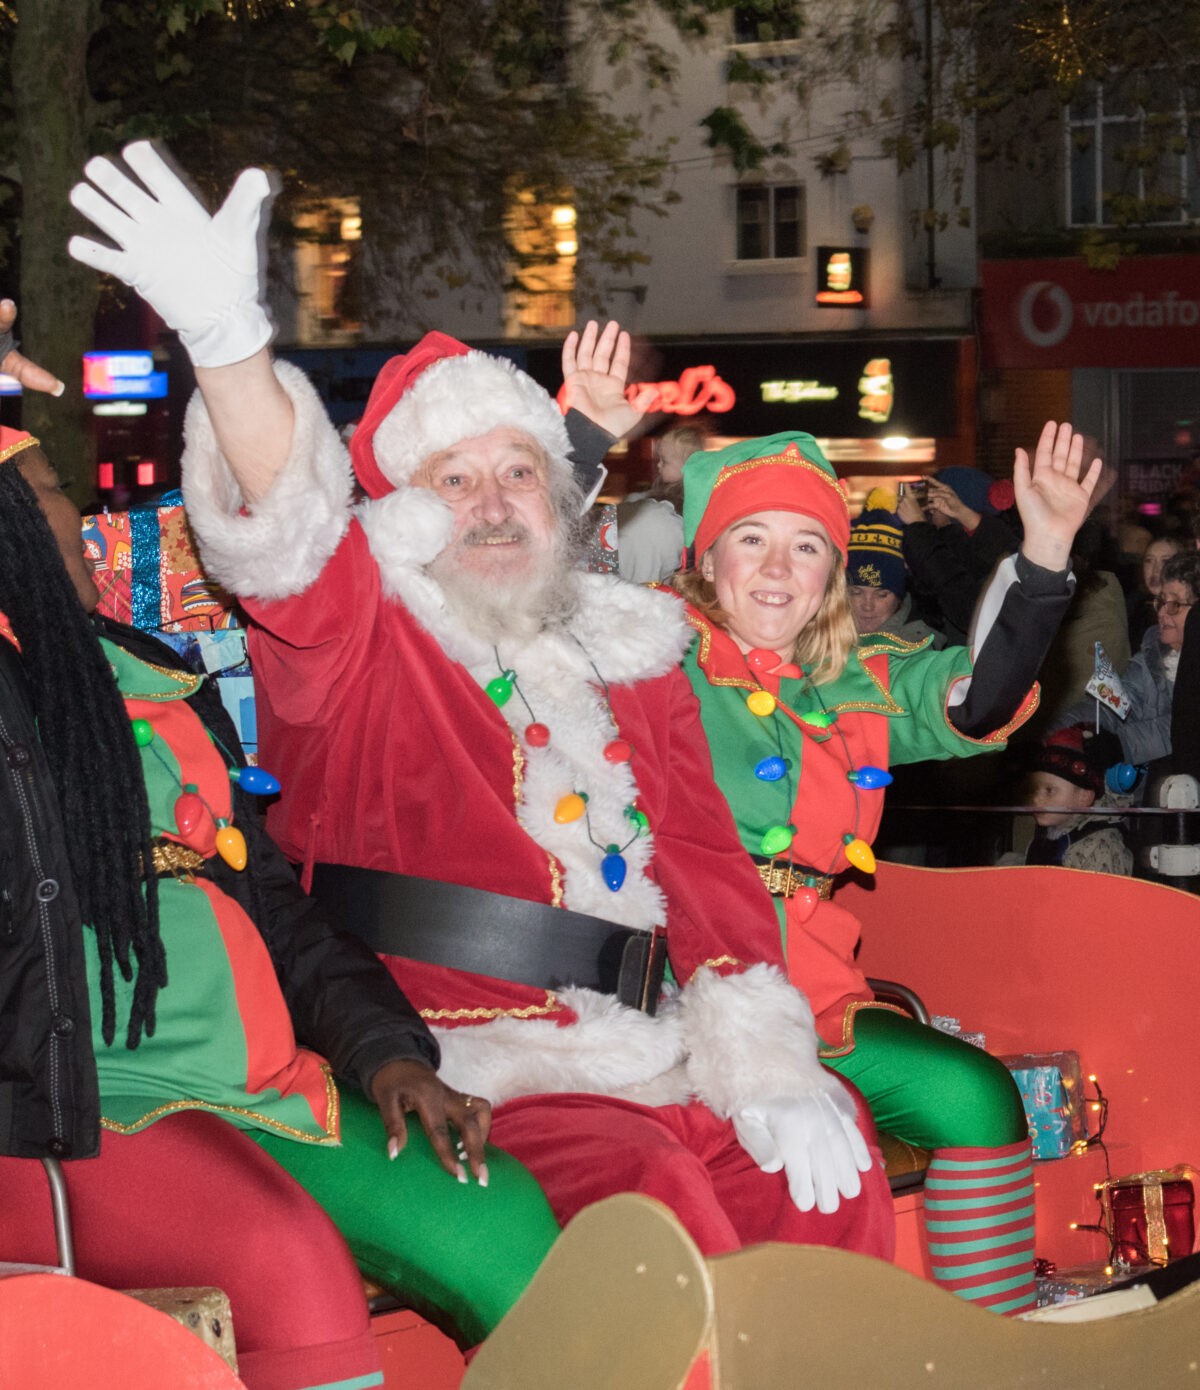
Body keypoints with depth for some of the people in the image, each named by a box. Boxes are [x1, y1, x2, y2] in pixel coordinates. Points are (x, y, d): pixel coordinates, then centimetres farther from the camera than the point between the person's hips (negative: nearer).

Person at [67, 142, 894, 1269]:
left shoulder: (627, 655, 19)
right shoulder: (360, 638, 3)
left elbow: (708, 865, 15)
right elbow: (290, 526, -18)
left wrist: (770, 1068, 0)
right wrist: (227, 336, -38)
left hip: (635, 1057, 6)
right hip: (453, 1068, -5)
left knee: (825, 1159, -13)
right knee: (649, 1193, -28)